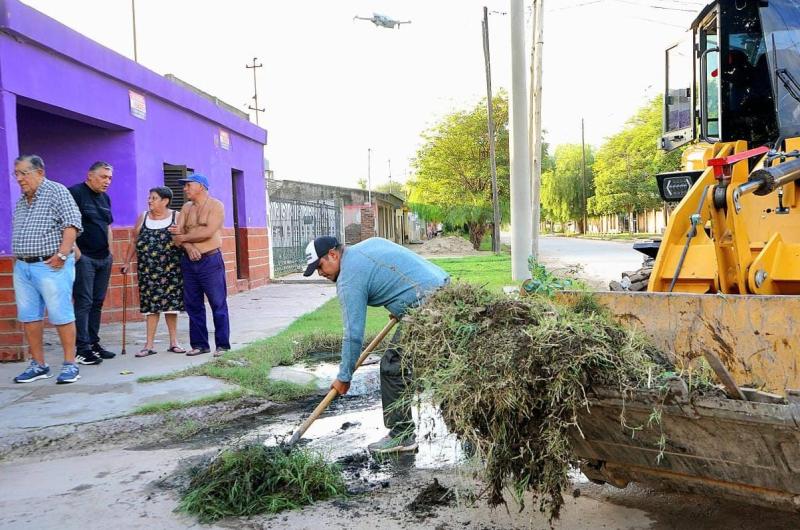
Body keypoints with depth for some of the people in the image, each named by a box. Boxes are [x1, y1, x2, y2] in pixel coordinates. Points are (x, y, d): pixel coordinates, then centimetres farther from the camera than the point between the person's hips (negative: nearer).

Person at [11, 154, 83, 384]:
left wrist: (62, 254, -20)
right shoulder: (21, 202, 18)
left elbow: (72, 224, -14)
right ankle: (38, 365, 17)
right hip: (22, 267, 8)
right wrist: (18, 258, 14)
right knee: (28, 317, 8)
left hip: (51, 265, -8)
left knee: (61, 316, -5)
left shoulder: (57, 192, -4)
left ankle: (70, 365, 2)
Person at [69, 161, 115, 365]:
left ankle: (94, 343, 18)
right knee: (83, 302, -7)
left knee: (97, 303, 10)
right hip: (84, 257, -8)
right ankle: (83, 349, -5)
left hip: (104, 258, 8)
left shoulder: (105, 198, 17)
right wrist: (74, 249, -19)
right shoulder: (75, 193, -7)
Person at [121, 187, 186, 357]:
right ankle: (150, 344, 5)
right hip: (148, 270, 2)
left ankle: (173, 342, 15)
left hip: (171, 269, -2)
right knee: (151, 304, 1)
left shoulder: (177, 217, 2)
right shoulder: (143, 217, 10)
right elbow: (134, 242, 14)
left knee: (171, 303, 4)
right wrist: (127, 261, 12)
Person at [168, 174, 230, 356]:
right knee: (193, 305, 8)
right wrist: (187, 245, -15)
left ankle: (222, 345, 2)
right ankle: (199, 344, 16)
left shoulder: (216, 206, -4)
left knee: (218, 304, -3)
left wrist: (183, 236, -6)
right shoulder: (186, 208, 15)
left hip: (210, 260, -6)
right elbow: (176, 234, 5)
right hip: (189, 261, 6)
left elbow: (208, 232, -17)